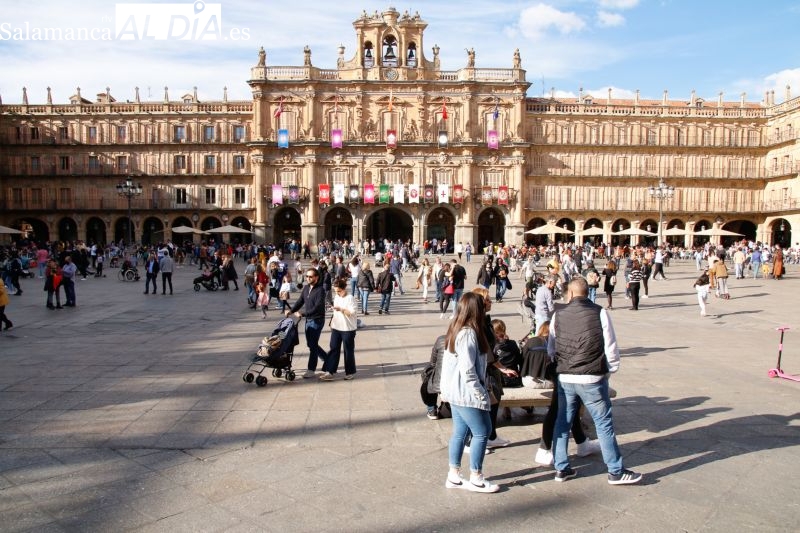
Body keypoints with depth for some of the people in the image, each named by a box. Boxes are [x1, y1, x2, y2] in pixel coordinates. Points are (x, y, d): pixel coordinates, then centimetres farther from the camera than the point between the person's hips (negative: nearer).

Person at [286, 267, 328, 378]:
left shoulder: (320, 290, -16)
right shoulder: (306, 288, 8)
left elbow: (317, 307, -23)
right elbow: (300, 301, 10)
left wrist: (303, 313, -27)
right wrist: (291, 310, -6)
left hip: (317, 320, -8)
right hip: (308, 320, 8)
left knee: (312, 345, -5)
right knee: (311, 343, 15)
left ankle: (311, 370, 3)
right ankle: (327, 359, 33)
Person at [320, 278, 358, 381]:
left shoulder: (350, 298, -12)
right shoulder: (336, 297, 11)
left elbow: (352, 312, -20)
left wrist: (341, 309, -32)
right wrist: (332, 322, 20)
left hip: (348, 329, -6)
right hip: (336, 328, 6)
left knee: (348, 351, 4)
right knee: (333, 349, 4)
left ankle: (350, 372, 18)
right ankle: (329, 371, 5)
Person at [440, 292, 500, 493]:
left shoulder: (455, 329, 8)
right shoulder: (468, 334, -21)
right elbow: (467, 370, -23)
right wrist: (481, 394, -14)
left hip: (456, 392, 9)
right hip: (466, 393, -9)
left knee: (459, 432, 15)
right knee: (482, 432, 2)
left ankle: (454, 476, 24)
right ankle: (476, 478, 13)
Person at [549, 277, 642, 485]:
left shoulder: (558, 315, 1)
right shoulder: (599, 313, -7)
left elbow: (550, 349, 10)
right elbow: (610, 345, -5)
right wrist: (612, 368, 11)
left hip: (565, 378, 3)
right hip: (592, 379, -3)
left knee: (562, 422, 14)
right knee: (604, 423, 8)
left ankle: (561, 468, 21)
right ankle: (616, 471, 17)